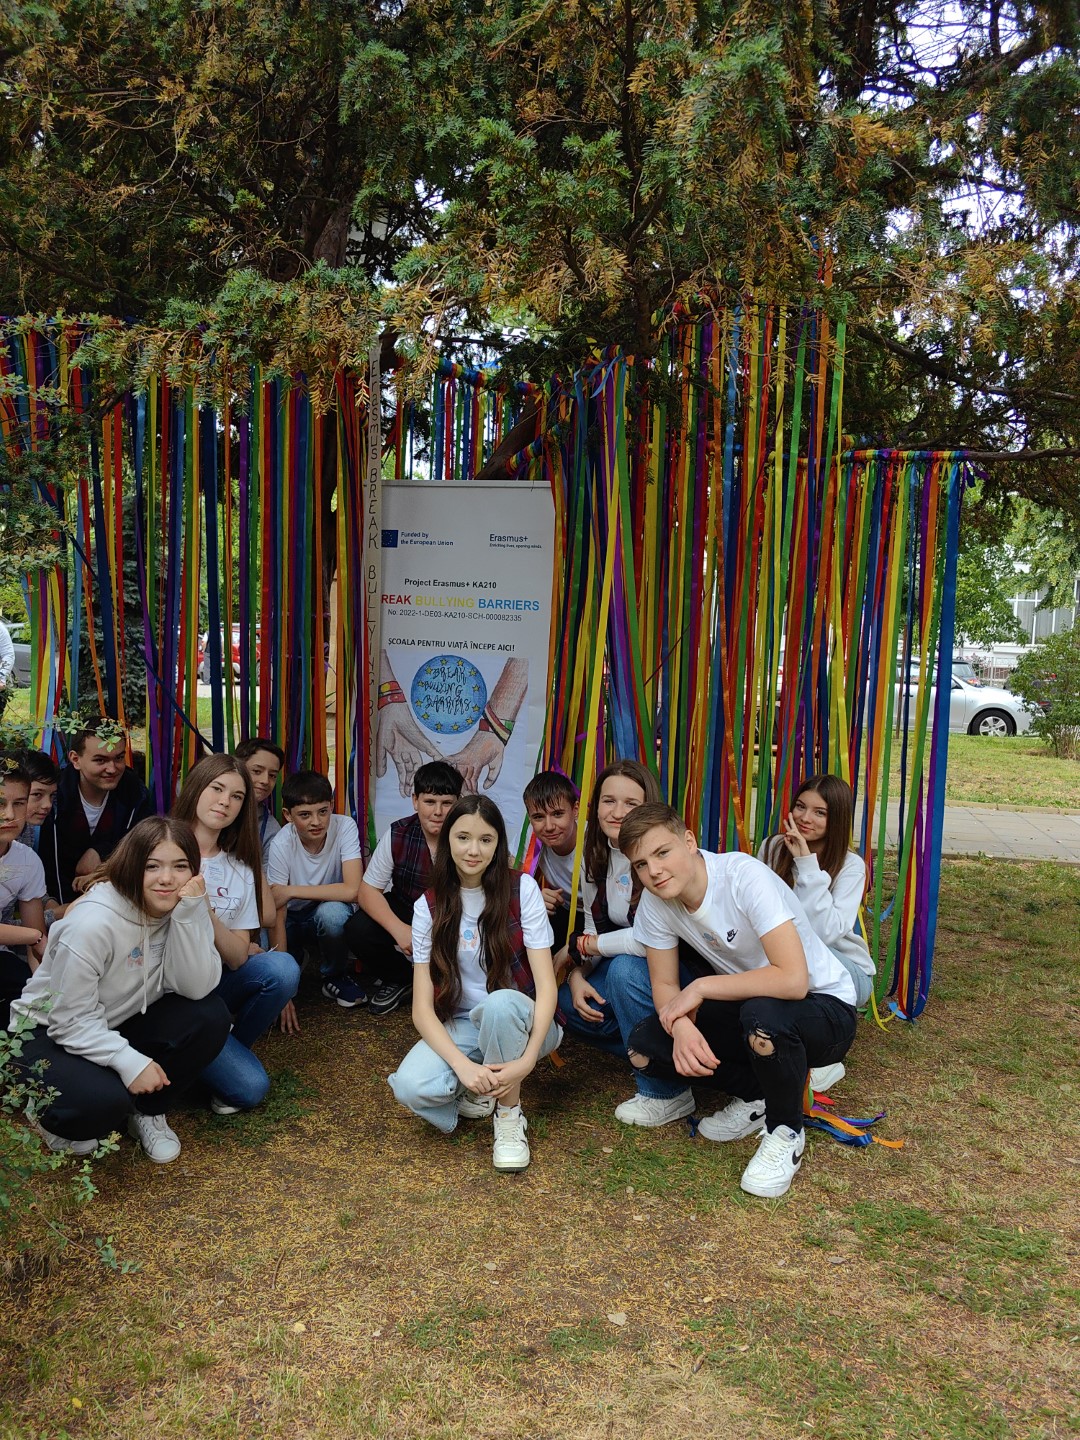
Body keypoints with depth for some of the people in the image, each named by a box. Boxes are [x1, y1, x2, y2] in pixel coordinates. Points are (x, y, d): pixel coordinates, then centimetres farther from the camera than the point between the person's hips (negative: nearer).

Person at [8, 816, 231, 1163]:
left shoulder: (184, 908, -12)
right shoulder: (92, 923, -29)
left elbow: (196, 988, -23)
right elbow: (71, 1020, -23)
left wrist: (190, 913, -33)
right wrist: (129, 1062, -32)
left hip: (122, 1025, 5)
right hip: (50, 1034, -5)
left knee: (210, 1016, -20)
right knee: (103, 1100, -34)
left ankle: (148, 1111, 3)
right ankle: (50, 1115, 4)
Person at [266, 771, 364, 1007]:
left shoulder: (345, 827, -23)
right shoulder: (281, 845, -22)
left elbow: (352, 890, -31)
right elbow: (277, 917, -22)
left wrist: (291, 891, -28)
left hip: (331, 913, -1)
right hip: (295, 918, 2)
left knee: (331, 912, -34)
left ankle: (336, 977, -6)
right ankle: (298, 955, 16)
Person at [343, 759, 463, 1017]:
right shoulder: (398, 834, -13)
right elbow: (367, 890, -12)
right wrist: (399, 930, -30)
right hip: (404, 913, 2)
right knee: (358, 930, -23)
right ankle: (401, 979, 4)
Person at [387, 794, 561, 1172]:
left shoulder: (521, 890, -10)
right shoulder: (430, 906, -5)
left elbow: (546, 985, -15)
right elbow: (422, 1009, -10)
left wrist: (528, 1059, -30)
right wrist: (462, 1064, -27)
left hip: (517, 1022, -1)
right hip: (459, 1028, 2)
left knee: (500, 1002, -37)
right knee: (411, 1085, -30)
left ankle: (510, 1116, -13)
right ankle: (481, 1091, 3)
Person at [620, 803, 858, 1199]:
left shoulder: (745, 877, -29)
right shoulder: (655, 901, -10)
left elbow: (792, 979, -37)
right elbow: (664, 985, -3)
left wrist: (702, 987, -28)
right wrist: (681, 1026, -26)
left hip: (824, 1007, -6)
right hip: (748, 1003, 6)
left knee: (763, 1014, -39)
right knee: (644, 1046, -13)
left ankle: (785, 1131, -9)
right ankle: (755, 1094, 9)